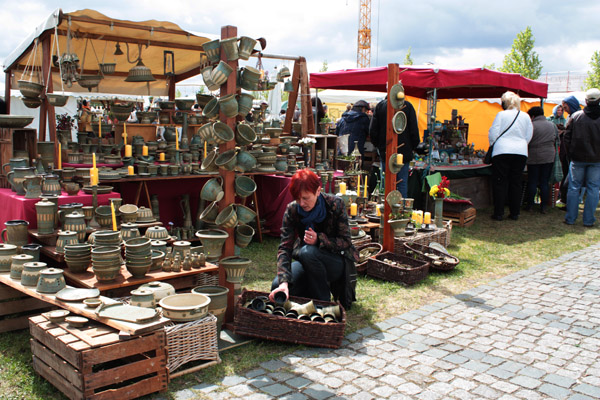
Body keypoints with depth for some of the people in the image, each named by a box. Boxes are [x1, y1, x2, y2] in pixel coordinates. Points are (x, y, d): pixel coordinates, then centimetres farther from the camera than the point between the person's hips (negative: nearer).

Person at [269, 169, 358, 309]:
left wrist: (319, 239, -33)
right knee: (277, 285, -20)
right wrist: (283, 281, -34)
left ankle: (324, 301, -16)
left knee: (308, 252, -34)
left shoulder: (335, 204, -18)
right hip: (308, 261, 4)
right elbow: (285, 247, -19)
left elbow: (345, 242, -14)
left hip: (337, 262, -3)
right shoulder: (292, 210, -12)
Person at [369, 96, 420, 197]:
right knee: (402, 183, 4)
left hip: (385, 152, 2)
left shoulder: (379, 106, 1)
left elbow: (372, 130, 3)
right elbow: (414, 130, -4)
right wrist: (412, 147, 9)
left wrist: (378, 146, 15)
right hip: (403, 152, -1)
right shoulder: (408, 106, -4)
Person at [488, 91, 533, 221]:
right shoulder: (526, 116, 8)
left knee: (499, 183, 3)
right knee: (516, 183, 11)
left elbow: (493, 134, -4)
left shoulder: (501, 115, -3)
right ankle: (514, 213, 15)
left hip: (502, 152, -3)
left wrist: (494, 145, 14)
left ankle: (499, 213, 2)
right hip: (521, 153, 4)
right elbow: (529, 136, 12)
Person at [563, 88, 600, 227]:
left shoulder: (575, 116, -3)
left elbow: (567, 137, 0)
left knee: (574, 187, 7)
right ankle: (588, 220, 7)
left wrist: (570, 154, 8)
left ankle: (570, 218, 9)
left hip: (578, 158, 0)